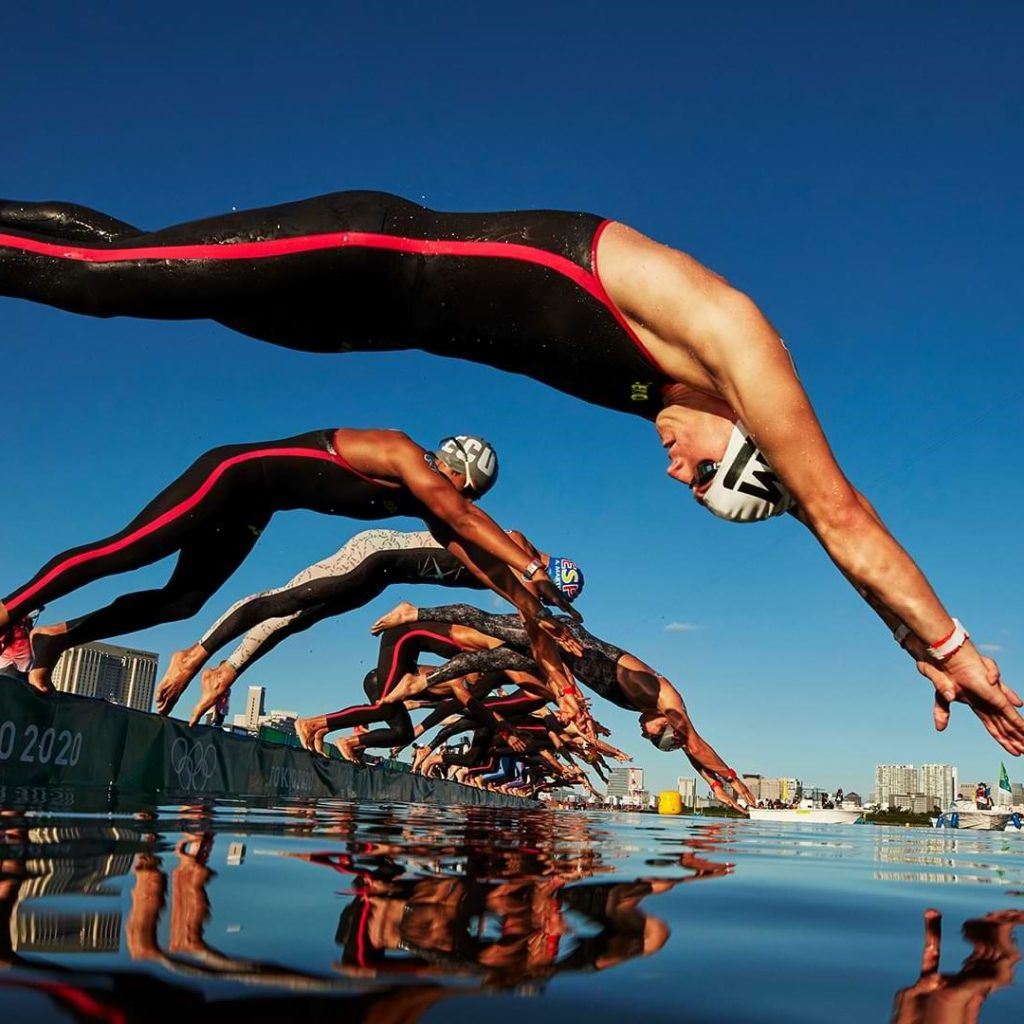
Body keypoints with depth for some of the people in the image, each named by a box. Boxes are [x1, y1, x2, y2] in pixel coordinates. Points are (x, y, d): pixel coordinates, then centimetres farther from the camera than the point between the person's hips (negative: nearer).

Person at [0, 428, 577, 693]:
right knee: (124, 553, -8)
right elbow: (466, 518, -32)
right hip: (236, 473, -8)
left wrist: (531, 612, -3)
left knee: (182, 601, 7)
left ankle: (56, 639, 16)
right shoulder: (402, 454, -22)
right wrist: (531, 569, -34)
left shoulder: (428, 505, 2)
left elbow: (478, 559, 1)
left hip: (250, 510, 9)